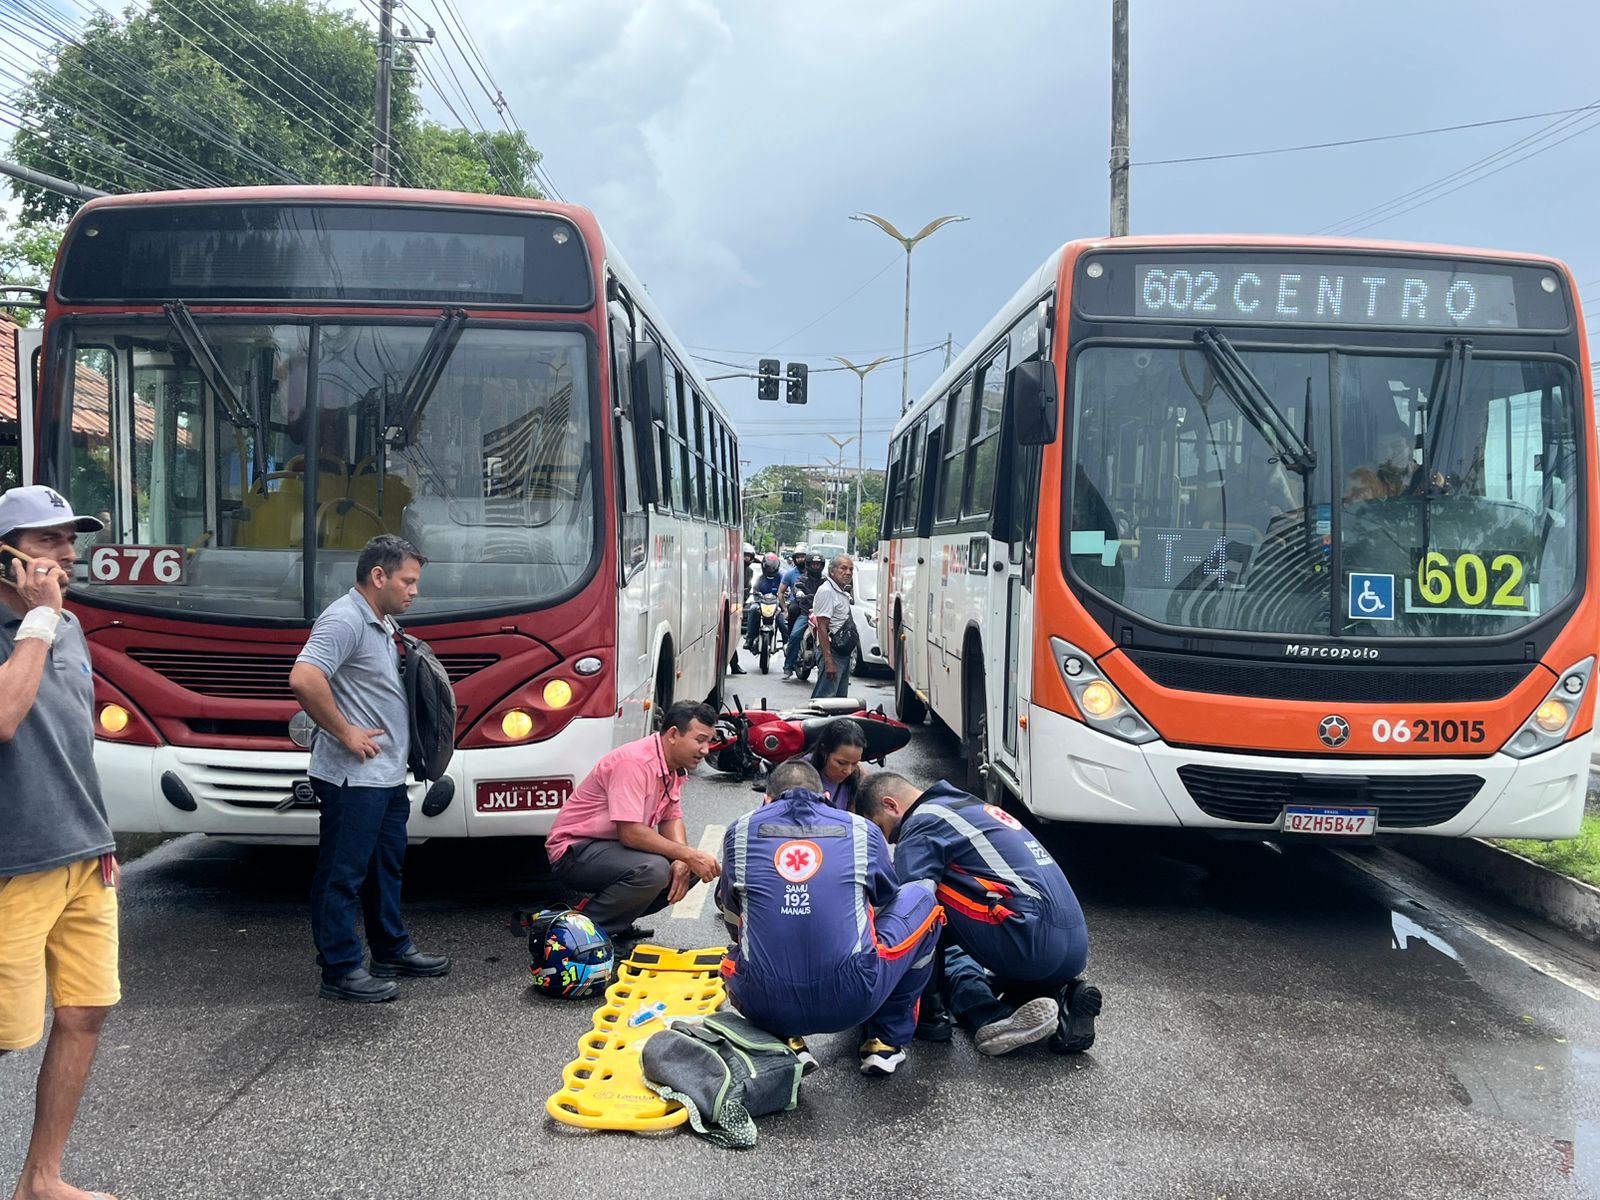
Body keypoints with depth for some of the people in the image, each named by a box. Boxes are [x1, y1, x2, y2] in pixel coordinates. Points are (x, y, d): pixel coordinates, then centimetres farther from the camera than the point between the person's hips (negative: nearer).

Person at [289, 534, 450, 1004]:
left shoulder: (383, 623, 15)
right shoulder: (344, 620, -17)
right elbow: (303, 680, -29)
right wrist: (345, 733, -21)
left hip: (387, 774, 10)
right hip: (352, 777, -10)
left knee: (386, 865, 20)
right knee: (342, 873, -1)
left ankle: (393, 950, 33)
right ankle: (341, 971, 7)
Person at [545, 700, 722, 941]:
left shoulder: (675, 766, 4)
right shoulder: (635, 763, -25)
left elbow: (671, 818, 9)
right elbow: (630, 833, -30)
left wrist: (684, 860, -11)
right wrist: (688, 855, -27)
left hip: (614, 846, 10)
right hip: (575, 849, -10)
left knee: (691, 866, -2)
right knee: (653, 869, -33)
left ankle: (618, 922, 5)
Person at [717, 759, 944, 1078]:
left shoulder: (741, 832, 12)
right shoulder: (862, 831, 10)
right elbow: (887, 903, 28)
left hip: (766, 1008, 2)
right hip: (851, 1002, -2)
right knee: (921, 895, 23)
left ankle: (785, 1043, 14)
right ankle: (886, 1041, 23)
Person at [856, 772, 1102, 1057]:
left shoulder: (923, 822, -2)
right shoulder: (973, 806, 26)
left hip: (1029, 942, -9)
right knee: (953, 956, 27)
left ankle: (993, 1018, -8)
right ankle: (1061, 1000, 5)